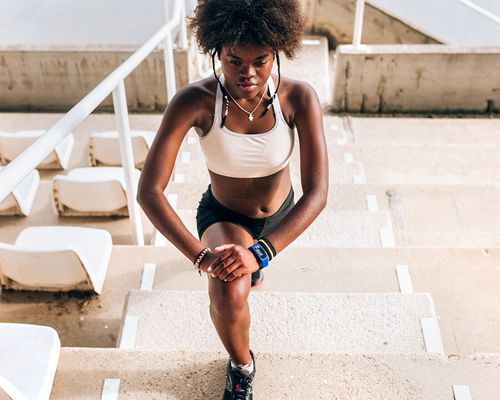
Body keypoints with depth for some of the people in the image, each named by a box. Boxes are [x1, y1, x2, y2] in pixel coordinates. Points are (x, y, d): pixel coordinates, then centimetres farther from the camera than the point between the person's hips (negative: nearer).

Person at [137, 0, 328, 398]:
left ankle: (252, 260, 75)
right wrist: (200, 255, -45)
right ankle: (243, 365, 5)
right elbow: (149, 191, -34)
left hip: (279, 214, 3)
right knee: (229, 297, -30)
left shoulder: (300, 98, -30)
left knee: (249, 271, 33)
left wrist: (261, 252, -45)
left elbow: (317, 193, -33)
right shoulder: (194, 101, -34)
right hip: (222, 215, -2)